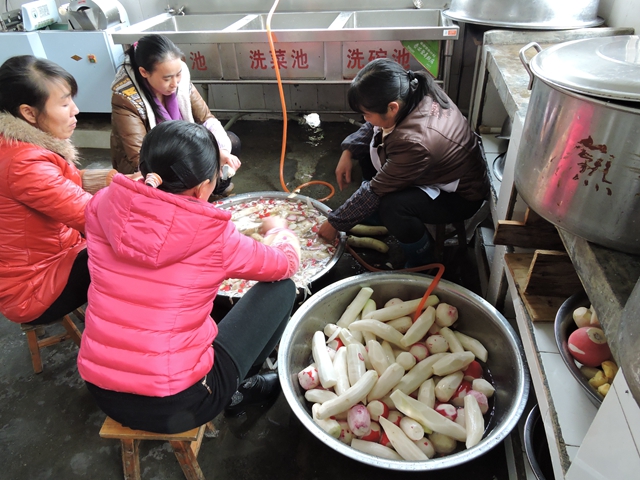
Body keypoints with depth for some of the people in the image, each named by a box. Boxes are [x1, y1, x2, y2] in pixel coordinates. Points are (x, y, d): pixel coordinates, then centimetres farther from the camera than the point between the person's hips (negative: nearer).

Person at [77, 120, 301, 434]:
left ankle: (234, 387, 30)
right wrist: (278, 228, 20)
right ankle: (240, 389, 26)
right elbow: (288, 262, 0)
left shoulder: (104, 205, -8)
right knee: (281, 289, 6)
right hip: (174, 406, -5)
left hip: (102, 394, 6)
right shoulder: (214, 237, -19)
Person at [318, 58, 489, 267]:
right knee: (368, 145, 4)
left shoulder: (414, 142, -40)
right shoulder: (413, 90, -17)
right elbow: (373, 126, 3)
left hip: (461, 195, -8)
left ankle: (422, 263, -5)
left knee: (392, 207, -34)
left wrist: (335, 223, -16)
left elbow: (376, 190, -28)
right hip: (438, 167, 9)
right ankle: (375, 218, 18)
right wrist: (348, 152, -8)